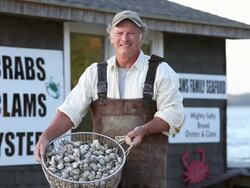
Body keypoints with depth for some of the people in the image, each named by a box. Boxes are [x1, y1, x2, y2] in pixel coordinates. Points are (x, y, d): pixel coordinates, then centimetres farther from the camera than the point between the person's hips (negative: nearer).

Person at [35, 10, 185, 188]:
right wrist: (46, 137, -12)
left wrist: (144, 129, -18)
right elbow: (71, 110, 4)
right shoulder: (95, 73, 11)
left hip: (147, 163, -2)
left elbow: (174, 113, -1)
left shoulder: (160, 71, 4)